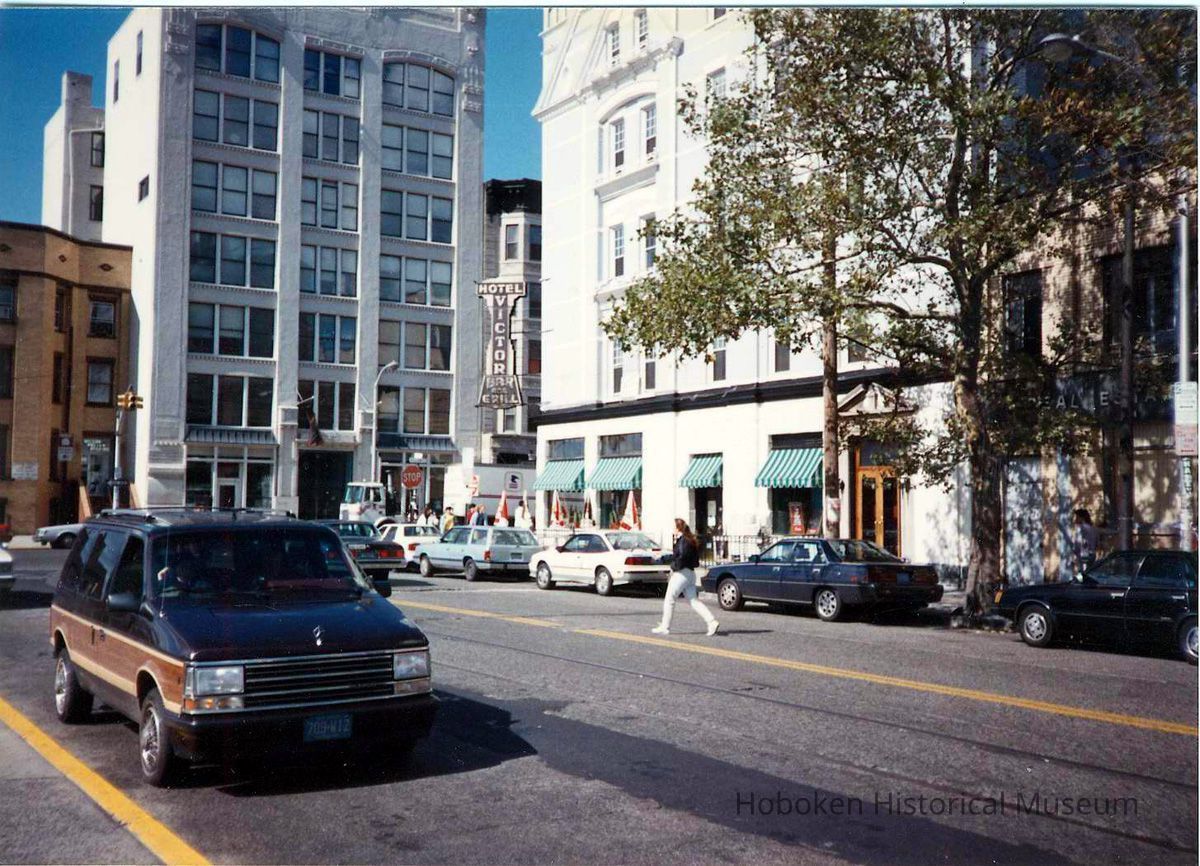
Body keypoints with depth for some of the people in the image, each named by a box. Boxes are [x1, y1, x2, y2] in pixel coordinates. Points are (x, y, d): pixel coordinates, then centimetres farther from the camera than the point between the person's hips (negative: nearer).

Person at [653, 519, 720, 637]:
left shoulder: (683, 540, -14)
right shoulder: (689, 540, 15)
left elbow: (683, 556, -26)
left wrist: (674, 566, -12)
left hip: (682, 573, -10)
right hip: (690, 573, 10)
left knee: (669, 600, 1)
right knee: (693, 601, 8)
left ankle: (665, 627, 7)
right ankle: (712, 622, -3)